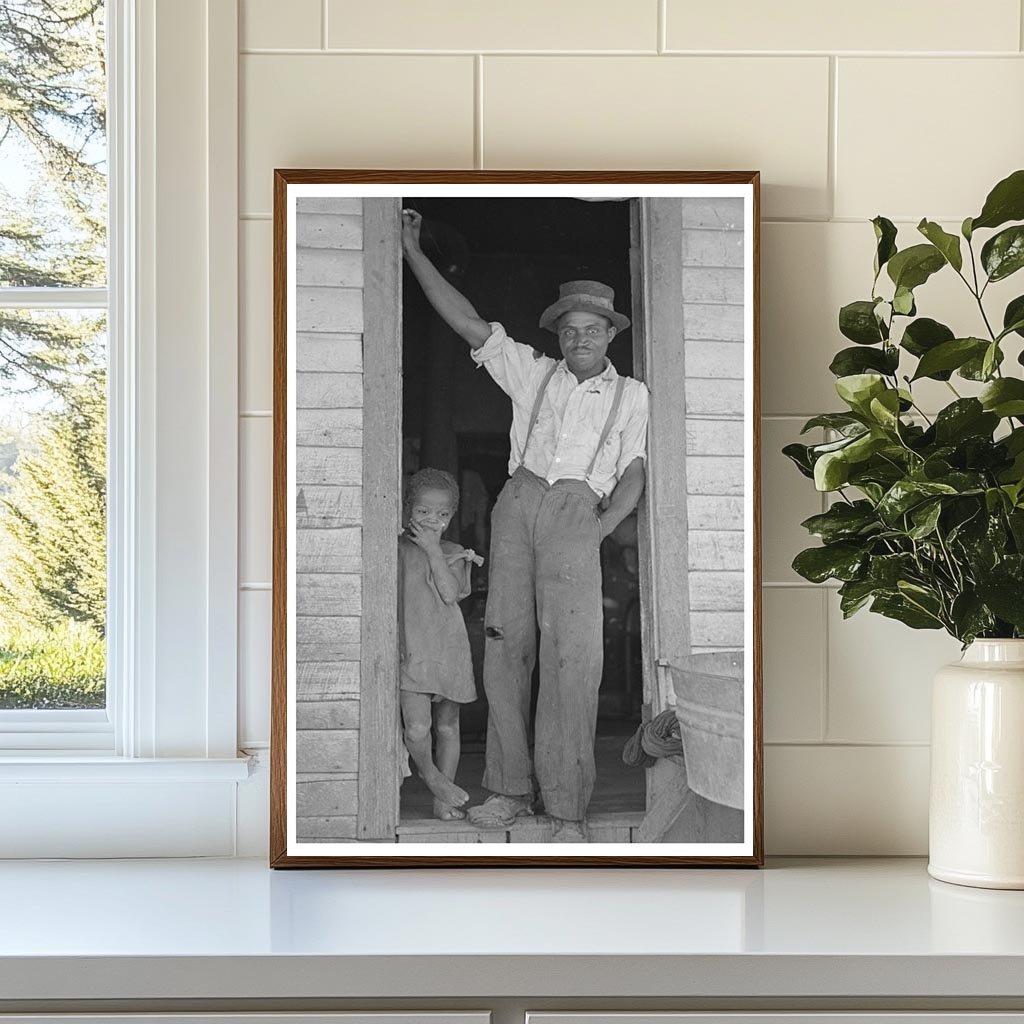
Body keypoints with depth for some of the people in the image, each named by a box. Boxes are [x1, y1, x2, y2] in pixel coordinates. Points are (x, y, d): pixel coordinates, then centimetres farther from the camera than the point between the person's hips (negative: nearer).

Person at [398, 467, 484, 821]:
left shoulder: (453, 553, 9)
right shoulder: (397, 549, 3)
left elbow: (450, 593, -8)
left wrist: (434, 551, -10)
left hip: (449, 650, 3)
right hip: (411, 650, -3)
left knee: (447, 727, 10)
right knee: (417, 727, -18)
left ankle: (443, 800, 21)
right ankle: (430, 776, 12)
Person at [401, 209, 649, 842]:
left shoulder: (630, 395, 18)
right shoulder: (534, 373, 20)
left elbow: (634, 475, 12)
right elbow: (467, 323, 15)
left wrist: (599, 530, -4)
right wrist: (413, 252, 11)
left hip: (578, 512, -2)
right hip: (518, 503, 3)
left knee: (574, 655, -14)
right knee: (506, 645, -3)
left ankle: (569, 811, -15)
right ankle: (510, 790, 4)